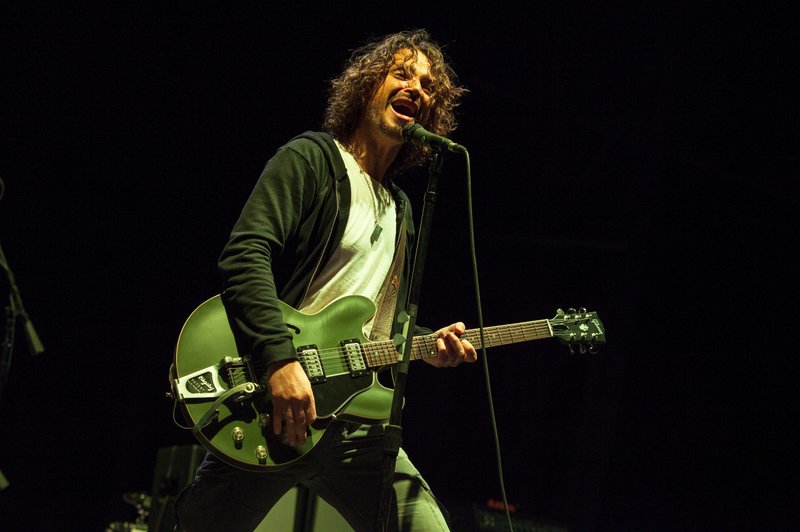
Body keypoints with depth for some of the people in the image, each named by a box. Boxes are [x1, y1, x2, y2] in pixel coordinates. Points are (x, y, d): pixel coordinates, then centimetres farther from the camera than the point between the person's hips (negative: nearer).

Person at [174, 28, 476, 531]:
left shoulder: (401, 210, 22)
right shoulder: (311, 160, -1)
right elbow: (245, 258, -16)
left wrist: (428, 345, 6)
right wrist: (282, 359, -26)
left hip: (354, 420, 7)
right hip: (272, 407, -7)